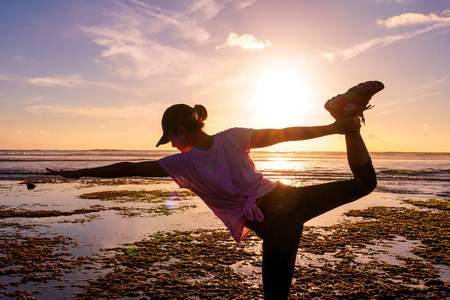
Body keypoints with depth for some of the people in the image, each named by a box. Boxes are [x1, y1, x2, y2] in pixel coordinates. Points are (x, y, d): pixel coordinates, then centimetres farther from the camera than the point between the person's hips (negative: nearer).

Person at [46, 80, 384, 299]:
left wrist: (80, 172, 9)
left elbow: (129, 168, 1)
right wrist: (334, 128, -2)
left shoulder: (183, 163, -5)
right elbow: (286, 133, -4)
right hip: (293, 199, 3)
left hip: (275, 226, -3)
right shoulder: (233, 137, 0)